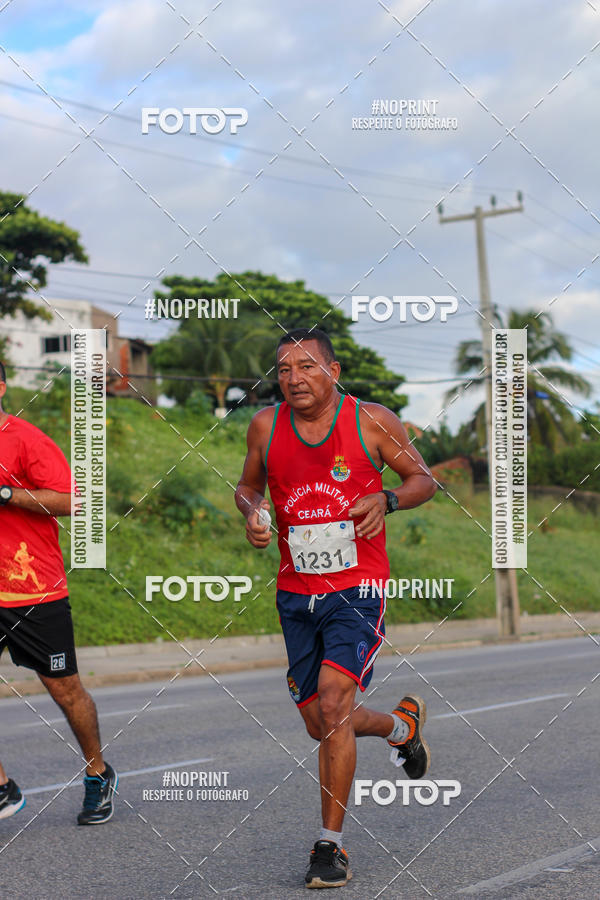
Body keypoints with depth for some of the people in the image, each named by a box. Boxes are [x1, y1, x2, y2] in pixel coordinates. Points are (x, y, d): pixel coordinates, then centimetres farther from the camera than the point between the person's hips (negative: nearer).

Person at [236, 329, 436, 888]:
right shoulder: (266, 425, 2)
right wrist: (252, 513, -4)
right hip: (295, 592, 5)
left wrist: (385, 500, -15)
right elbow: (248, 486, 18)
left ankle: (330, 845, -7)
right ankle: (403, 725, 43)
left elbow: (424, 480, 5)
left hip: (357, 589, -4)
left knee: (333, 702, -20)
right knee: (321, 725, 10)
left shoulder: (372, 421, -5)